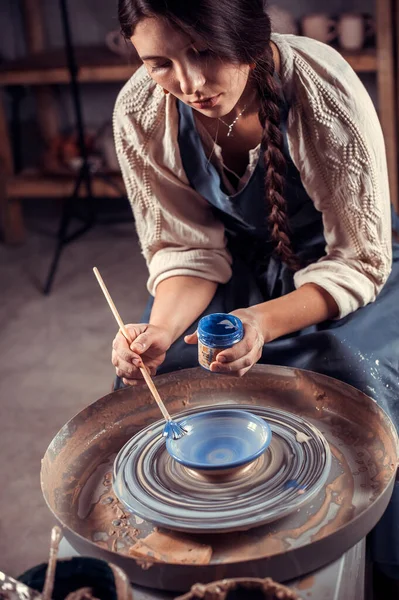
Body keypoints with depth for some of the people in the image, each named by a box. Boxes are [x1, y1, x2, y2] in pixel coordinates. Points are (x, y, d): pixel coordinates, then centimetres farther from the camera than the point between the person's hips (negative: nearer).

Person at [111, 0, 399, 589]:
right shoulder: (140, 114, -20)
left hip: (339, 266, -2)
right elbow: (186, 250, -12)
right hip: (237, 261, 3)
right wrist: (162, 328, -33)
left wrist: (265, 321, -41)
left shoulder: (326, 93, -31)